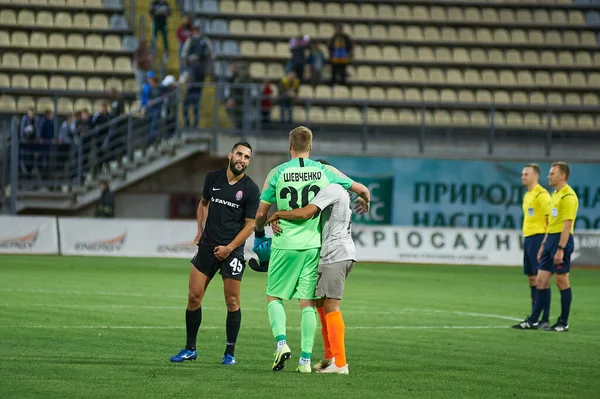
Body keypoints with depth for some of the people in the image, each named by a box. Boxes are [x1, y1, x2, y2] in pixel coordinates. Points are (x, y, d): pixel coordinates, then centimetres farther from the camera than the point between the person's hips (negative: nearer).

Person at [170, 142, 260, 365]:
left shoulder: (250, 189, -6)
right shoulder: (213, 178, 6)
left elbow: (250, 224, -4)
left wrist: (229, 248, -11)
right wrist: (200, 229, 13)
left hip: (232, 250, -3)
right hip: (207, 246, 3)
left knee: (232, 302, -2)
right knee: (194, 296, 0)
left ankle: (230, 353, 9)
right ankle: (190, 349, 12)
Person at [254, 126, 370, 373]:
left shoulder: (278, 173, -3)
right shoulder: (324, 172, 1)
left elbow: (261, 213, 2)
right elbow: (361, 190, 10)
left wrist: (259, 232, 24)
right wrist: (365, 203, 34)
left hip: (285, 245, -2)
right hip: (313, 245, 2)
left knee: (274, 296, 11)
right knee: (308, 302, 6)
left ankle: (281, 342, -11)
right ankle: (305, 359, 2)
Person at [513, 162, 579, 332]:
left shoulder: (568, 196, -13)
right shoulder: (555, 195, 17)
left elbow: (567, 224, -18)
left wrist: (560, 249, -22)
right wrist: (544, 244, 22)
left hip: (562, 240, -10)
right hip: (551, 239, 10)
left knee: (562, 281, -3)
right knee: (541, 281, 6)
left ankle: (563, 323, 5)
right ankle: (532, 321, 8)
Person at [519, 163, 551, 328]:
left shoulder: (541, 194, -11)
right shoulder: (527, 195, 18)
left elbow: (550, 218, -15)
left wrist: (546, 241, -19)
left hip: (538, 237, -10)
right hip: (527, 238, 10)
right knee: (531, 278, 10)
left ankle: (544, 319, -9)